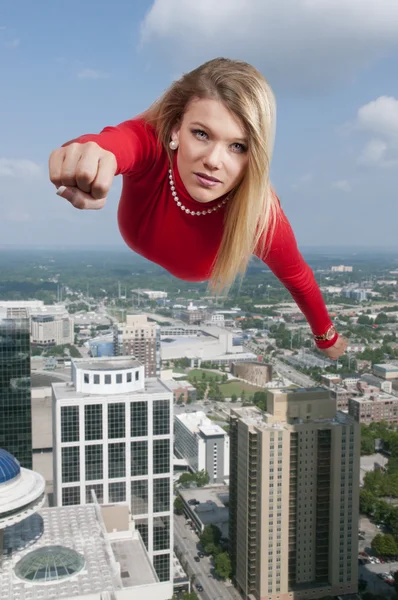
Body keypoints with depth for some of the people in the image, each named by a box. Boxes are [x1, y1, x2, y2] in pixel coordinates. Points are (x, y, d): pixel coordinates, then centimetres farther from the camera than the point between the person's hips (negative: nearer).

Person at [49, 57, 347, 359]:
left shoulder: (260, 215, -41)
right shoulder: (151, 142, -42)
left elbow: (298, 278, -20)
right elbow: (113, 141, -66)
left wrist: (326, 336, -4)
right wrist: (87, 152, -91)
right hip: (132, 258, 1)